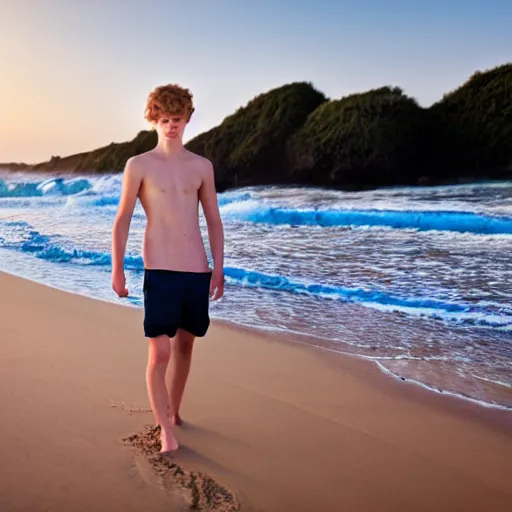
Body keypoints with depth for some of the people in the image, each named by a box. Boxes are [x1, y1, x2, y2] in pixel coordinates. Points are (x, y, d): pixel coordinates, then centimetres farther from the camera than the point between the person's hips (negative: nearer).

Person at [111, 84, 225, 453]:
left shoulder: (202, 166, 9)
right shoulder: (139, 166, 0)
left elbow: (214, 220, 12)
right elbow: (122, 220, 1)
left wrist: (219, 267, 7)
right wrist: (117, 268, -4)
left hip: (197, 269, 4)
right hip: (160, 270, -4)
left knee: (185, 344, 13)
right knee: (160, 352, -8)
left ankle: (173, 413, 30)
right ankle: (166, 433, -2)